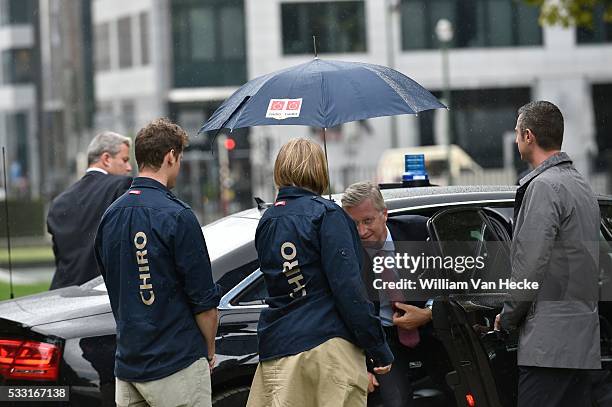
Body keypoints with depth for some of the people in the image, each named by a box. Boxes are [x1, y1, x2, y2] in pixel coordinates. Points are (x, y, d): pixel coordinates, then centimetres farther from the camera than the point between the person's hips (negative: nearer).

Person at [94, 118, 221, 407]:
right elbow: (203, 298, -11)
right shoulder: (177, 216, -14)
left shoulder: (111, 215, 8)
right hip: (176, 363, -7)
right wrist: (209, 350, 4)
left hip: (127, 363, 7)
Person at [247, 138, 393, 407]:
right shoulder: (326, 214, -7)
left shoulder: (267, 221, 13)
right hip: (329, 342, -6)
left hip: (277, 347, 6)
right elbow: (348, 287, -13)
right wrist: (379, 350, -9)